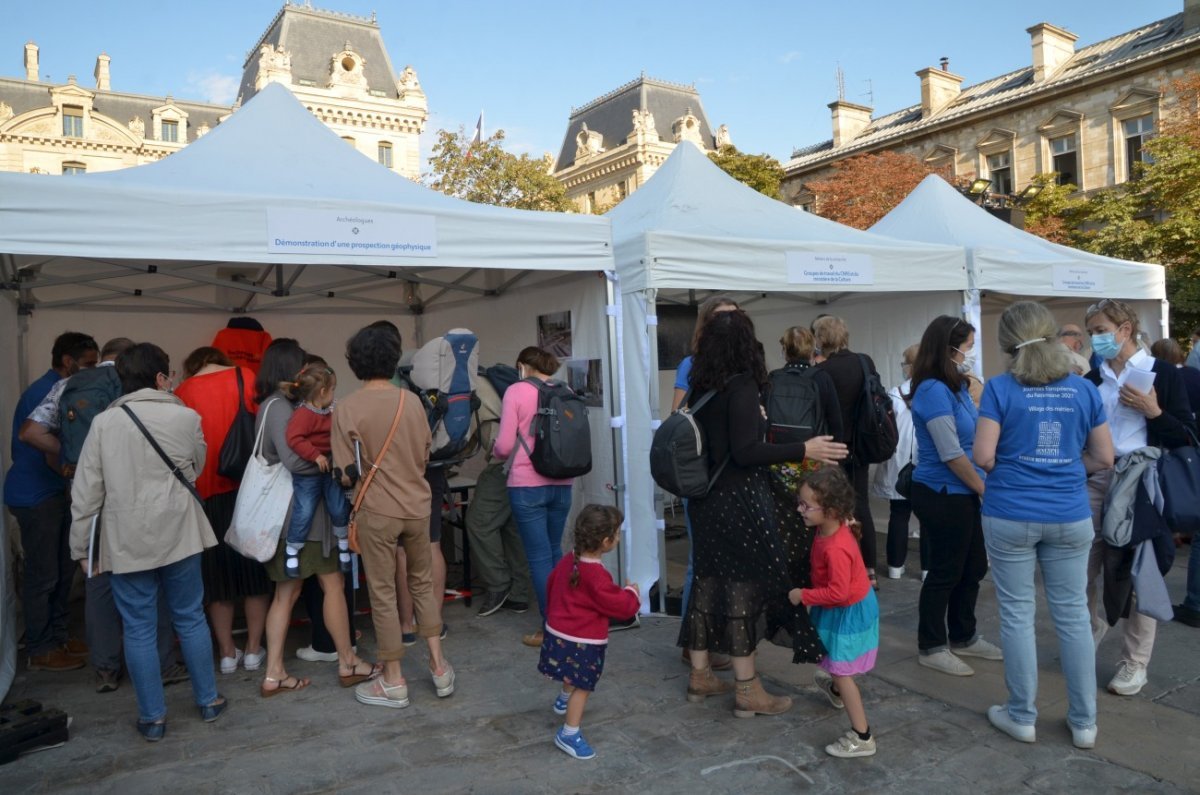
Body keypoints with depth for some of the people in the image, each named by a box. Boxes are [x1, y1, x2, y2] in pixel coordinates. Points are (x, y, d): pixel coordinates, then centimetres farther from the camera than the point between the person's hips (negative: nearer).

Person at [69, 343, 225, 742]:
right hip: (178, 535, 0)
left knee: (139, 628, 7)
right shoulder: (186, 417, -5)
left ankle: (152, 717, 16)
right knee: (191, 618, 13)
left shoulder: (103, 423, -3)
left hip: (126, 541, 0)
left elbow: (85, 492, -2)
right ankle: (208, 700, 24)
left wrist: (81, 546, 7)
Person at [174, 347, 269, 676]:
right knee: (254, 571, 11)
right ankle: (253, 650, 16)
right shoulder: (243, 377, -1)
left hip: (207, 494, 1)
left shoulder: (181, 393, 2)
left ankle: (228, 652, 18)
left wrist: (196, 483, 17)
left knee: (217, 576, 12)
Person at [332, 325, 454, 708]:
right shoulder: (412, 402, -1)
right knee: (423, 582, 20)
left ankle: (394, 682, 19)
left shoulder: (347, 408, -12)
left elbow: (347, 474, -12)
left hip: (377, 511, -4)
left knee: (383, 594, 8)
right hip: (417, 506, 4)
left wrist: (366, 470, 9)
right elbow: (424, 456, 8)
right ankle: (438, 665, 25)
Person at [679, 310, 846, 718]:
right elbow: (745, 452, -22)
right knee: (746, 587, 0)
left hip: (707, 499, 8)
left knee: (708, 582, 14)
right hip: (738, 501, -8)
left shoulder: (701, 387, 7)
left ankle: (700, 676, 24)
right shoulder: (741, 386, -16)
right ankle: (747, 690, 9)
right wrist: (804, 450, -21)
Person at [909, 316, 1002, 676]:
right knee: (945, 572, 3)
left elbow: (974, 435, 18)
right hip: (943, 495, -9)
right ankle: (931, 647, 18)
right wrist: (984, 488, -11)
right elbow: (951, 454, -21)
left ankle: (963, 638, 34)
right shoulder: (933, 391, -19)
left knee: (973, 568, 17)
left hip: (962, 494, 9)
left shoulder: (957, 387, 9)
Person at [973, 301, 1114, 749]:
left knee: (1017, 615, 7)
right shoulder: (1084, 389, 2)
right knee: (1073, 615, 11)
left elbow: (983, 457, -12)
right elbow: (1104, 458, 6)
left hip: (1011, 516, -3)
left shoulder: (1000, 389, -8)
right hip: (1070, 516, 3)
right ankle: (1084, 722, 22)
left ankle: (1022, 717, 19)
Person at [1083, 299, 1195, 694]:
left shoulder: (1162, 373, -2)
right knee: (1082, 569, 6)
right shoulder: (1092, 379, 9)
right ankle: (1090, 636, 31)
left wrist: (1152, 411, -17)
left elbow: (1186, 436, -4)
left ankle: (1135, 664, 15)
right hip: (1094, 481, 4)